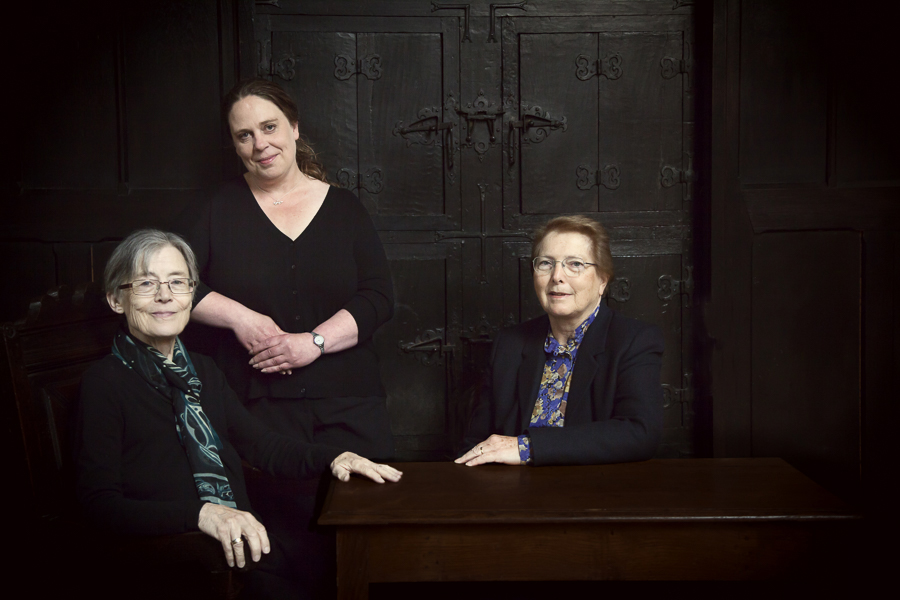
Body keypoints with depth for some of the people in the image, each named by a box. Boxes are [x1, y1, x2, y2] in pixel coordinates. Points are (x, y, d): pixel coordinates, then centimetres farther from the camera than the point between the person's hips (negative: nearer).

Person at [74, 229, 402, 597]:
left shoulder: (202, 372, 19)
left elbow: (260, 444, 19)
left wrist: (333, 458, 1)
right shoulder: (104, 383, -2)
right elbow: (100, 503, -11)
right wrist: (201, 514, -23)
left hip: (244, 549, 7)